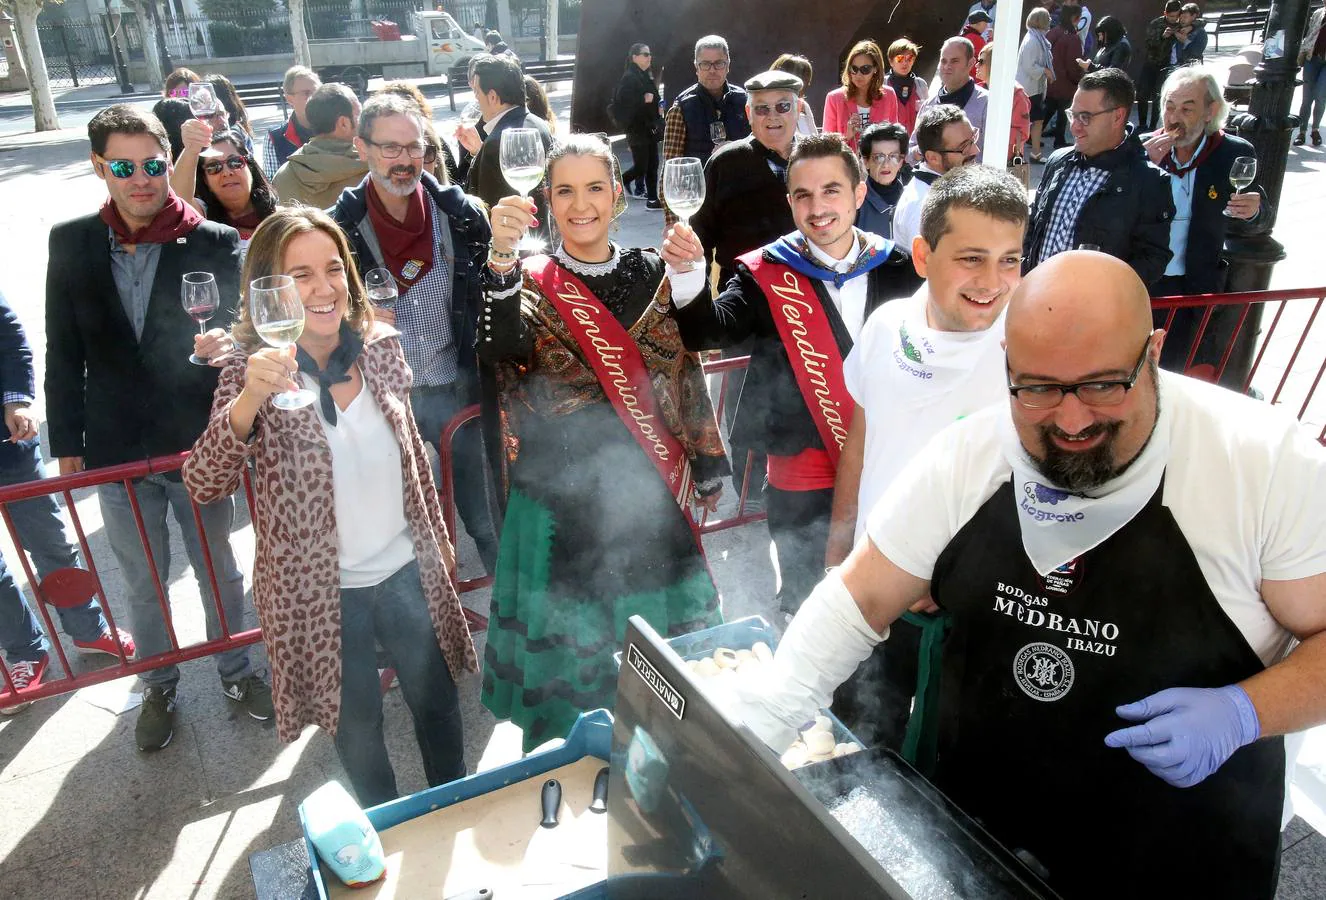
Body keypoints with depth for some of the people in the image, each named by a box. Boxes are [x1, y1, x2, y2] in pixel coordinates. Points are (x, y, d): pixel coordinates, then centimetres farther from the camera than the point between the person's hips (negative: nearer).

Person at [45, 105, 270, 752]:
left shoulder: (216, 244, -10)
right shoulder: (70, 243, -1)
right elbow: (64, 351, 4)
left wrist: (227, 344, -32)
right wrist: (66, 443, 4)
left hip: (199, 443, -2)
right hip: (116, 450, 2)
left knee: (218, 569, 15)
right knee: (143, 582, 17)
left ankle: (235, 670, 37)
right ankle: (159, 685, 38)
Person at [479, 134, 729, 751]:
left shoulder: (652, 273, 5)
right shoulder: (532, 281, -3)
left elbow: (687, 371, 10)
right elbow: (501, 349, -25)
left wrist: (707, 467, 11)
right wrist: (501, 256, -39)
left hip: (647, 490, 3)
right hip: (562, 495, -2)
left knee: (661, 632, 14)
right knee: (569, 636, 7)